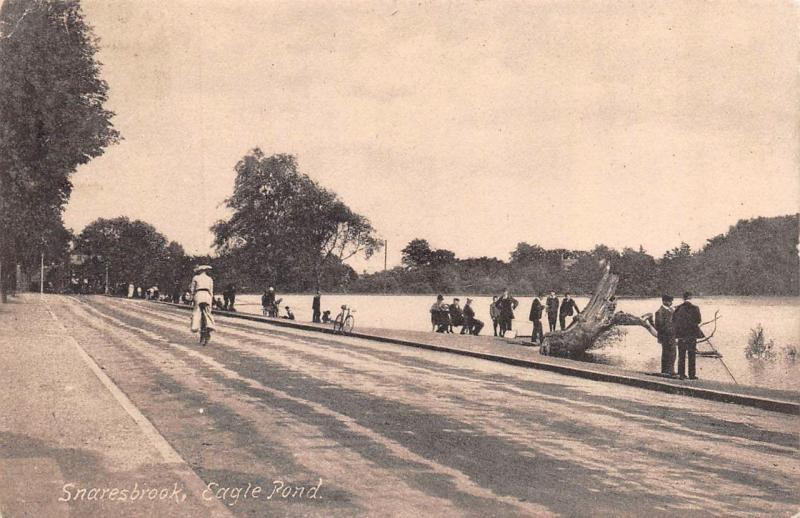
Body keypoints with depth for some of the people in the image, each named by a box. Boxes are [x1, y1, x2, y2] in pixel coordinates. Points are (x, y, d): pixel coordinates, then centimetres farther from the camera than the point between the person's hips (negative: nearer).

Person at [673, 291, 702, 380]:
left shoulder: (678, 309, -1)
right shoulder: (695, 308, -8)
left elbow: (673, 321, 1)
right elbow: (698, 320, -8)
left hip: (681, 334, 2)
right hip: (692, 334, -2)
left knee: (681, 356, 8)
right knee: (692, 356, 5)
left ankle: (681, 374, 8)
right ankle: (692, 374, 4)